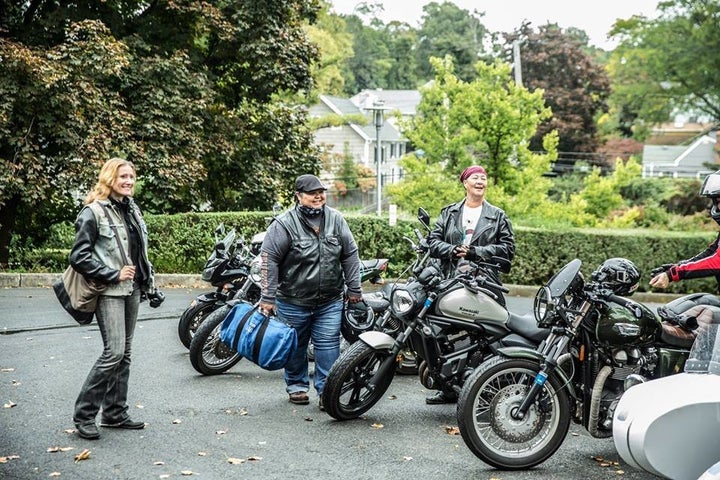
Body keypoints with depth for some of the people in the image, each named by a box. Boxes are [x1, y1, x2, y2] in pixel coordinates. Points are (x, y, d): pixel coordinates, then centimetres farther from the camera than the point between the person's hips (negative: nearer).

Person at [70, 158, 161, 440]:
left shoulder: (132, 210, 14)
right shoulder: (94, 212, -9)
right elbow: (78, 257, -13)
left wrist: (150, 285, 15)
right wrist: (114, 275, -15)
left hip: (132, 290, 8)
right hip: (109, 292, -8)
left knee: (124, 354, 10)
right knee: (114, 353, -14)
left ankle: (115, 414, 19)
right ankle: (84, 414, -2)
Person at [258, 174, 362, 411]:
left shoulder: (336, 219, 2)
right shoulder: (284, 224, -11)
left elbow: (350, 255, 9)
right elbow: (269, 260, -10)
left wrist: (354, 289, 8)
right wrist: (267, 298, -12)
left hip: (330, 301, 2)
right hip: (293, 301, -2)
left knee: (328, 344, -1)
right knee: (296, 345, 12)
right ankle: (297, 386, 29)